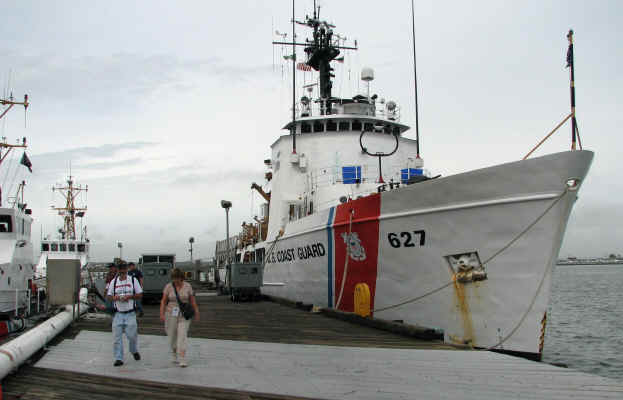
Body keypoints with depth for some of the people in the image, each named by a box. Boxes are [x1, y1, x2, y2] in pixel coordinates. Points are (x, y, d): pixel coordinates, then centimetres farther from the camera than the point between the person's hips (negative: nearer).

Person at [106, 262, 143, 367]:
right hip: (118, 313, 2)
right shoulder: (113, 281, 8)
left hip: (130, 313, -2)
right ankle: (118, 358, 6)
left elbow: (140, 294, 3)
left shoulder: (133, 280, 2)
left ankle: (134, 351, 27)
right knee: (116, 336, -2)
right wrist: (114, 298, -14)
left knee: (131, 335, -3)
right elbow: (108, 296, 9)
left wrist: (130, 296, -14)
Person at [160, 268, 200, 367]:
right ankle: (174, 355, 37)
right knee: (172, 337, 11)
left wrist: (196, 313, 4)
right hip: (171, 314, 1)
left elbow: (193, 300, 2)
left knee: (182, 336, -12)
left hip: (184, 315, -1)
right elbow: (163, 301, -4)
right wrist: (161, 314, -14)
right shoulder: (168, 286, -5)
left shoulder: (187, 286, -4)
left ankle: (182, 360, -13)